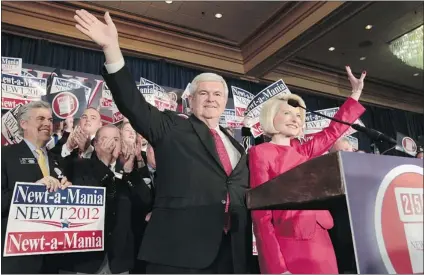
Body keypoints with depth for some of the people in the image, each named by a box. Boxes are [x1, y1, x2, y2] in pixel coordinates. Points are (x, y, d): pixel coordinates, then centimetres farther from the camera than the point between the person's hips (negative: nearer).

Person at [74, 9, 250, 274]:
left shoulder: (236, 145, 18)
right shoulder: (172, 128, 4)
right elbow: (133, 103, -9)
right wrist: (112, 48, -20)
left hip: (230, 250, 5)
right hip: (179, 246, -5)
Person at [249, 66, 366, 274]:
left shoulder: (303, 151, 10)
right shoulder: (260, 152, -8)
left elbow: (334, 129, 23)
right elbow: (261, 212, -12)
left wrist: (356, 92, 23)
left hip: (319, 241, 7)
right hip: (286, 246, -6)